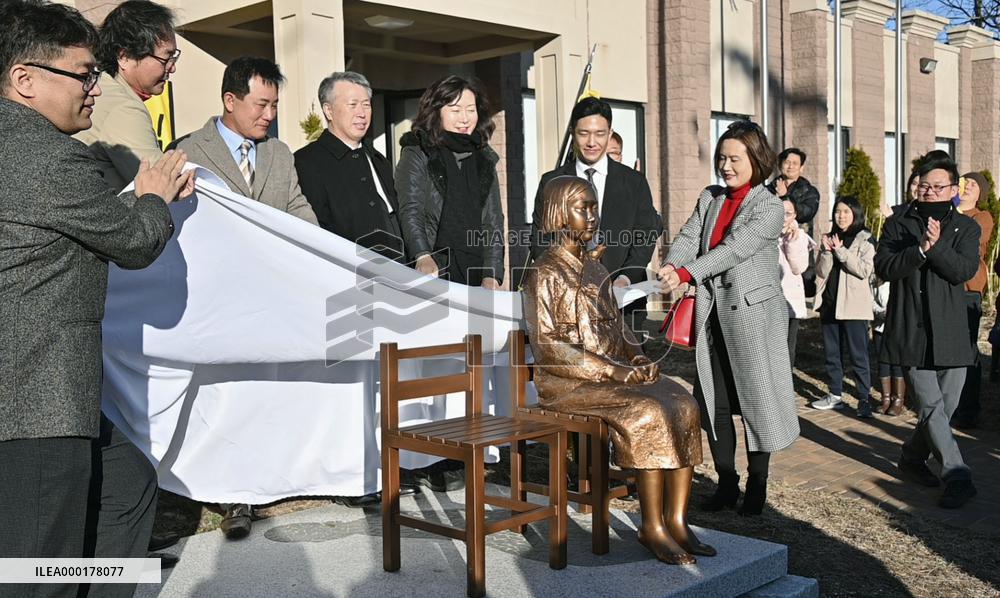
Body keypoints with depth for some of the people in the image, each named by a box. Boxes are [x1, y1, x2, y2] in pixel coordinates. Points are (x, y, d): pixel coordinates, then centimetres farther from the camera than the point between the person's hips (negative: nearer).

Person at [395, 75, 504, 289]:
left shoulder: (485, 160, 15)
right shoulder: (416, 155, 3)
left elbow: (493, 221, 10)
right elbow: (410, 211, -10)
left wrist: (492, 277, -3)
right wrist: (423, 257, -29)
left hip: (476, 275, 3)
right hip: (433, 275, -3)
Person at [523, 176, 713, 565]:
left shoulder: (595, 269, 17)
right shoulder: (545, 274, -7)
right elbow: (546, 346, -14)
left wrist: (637, 358, -3)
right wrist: (612, 371, -19)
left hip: (615, 371, 7)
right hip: (568, 382, -7)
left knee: (683, 405, -17)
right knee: (648, 411, -29)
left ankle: (676, 521, -15)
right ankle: (652, 526, -17)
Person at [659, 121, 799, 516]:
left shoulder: (769, 207, -8)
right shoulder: (710, 197, 11)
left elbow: (734, 248, -20)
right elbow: (689, 237, 0)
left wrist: (686, 273, -31)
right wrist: (670, 266, -22)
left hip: (753, 312, -5)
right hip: (712, 313, 6)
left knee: (756, 398, 2)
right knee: (714, 401, 8)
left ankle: (757, 486, 16)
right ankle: (726, 483, 21)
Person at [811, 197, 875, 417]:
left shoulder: (865, 240, 0)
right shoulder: (829, 238, 13)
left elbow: (864, 270, -13)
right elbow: (821, 271, 6)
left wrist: (841, 251, -15)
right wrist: (827, 252, -9)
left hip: (853, 305, -5)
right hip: (829, 302, 5)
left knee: (858, 353, -4)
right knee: (831, 352, 10)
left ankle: (864, 398, 0)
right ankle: (835, 394, 19)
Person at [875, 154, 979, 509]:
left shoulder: (966, 228, 9)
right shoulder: (898, 224, 7)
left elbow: (965, 270, -7)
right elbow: (883, 267, -7)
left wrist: (936, 246, -21)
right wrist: (920, 249, -19)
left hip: (950, 333, 2)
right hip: (911, 331, -2)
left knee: (945, 407, 8)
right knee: (932, 408, -7)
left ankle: (912, 458, 29)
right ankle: (958, 479, -2)